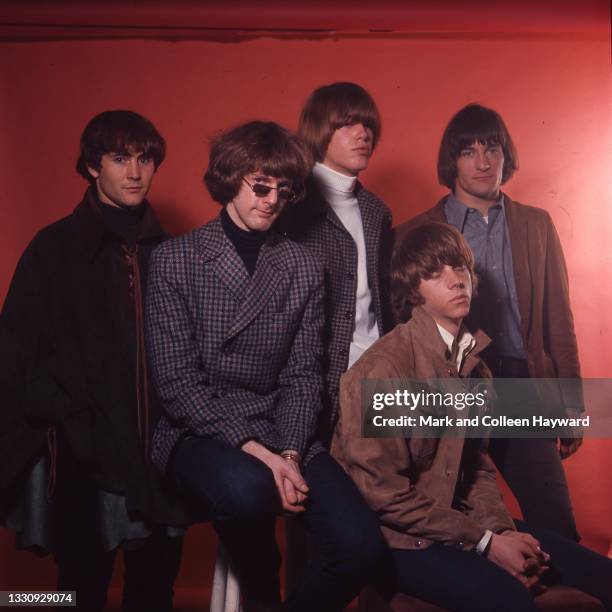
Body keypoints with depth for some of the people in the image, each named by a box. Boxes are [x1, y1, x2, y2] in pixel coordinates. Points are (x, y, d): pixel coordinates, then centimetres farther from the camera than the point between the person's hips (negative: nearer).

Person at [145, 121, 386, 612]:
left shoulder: (304, 267, 7)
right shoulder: (174, 260, -3)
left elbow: (303, 375, 3)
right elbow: (177, 379, -9)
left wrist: (290, 452, -13)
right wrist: (254, 450, -19)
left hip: (281, 433, 3)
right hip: (200, 432, -2)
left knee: (362, 545, -18)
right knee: (246, 488, -35)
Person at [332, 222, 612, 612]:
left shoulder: (472, 361, 6)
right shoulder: (383, 368, -19)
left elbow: (477, 463, 10)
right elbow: (383, 491, -19)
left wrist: (501, 529, -8)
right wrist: (484, 541, -16)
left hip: (458, 520, 8)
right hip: (397, 538, -7)